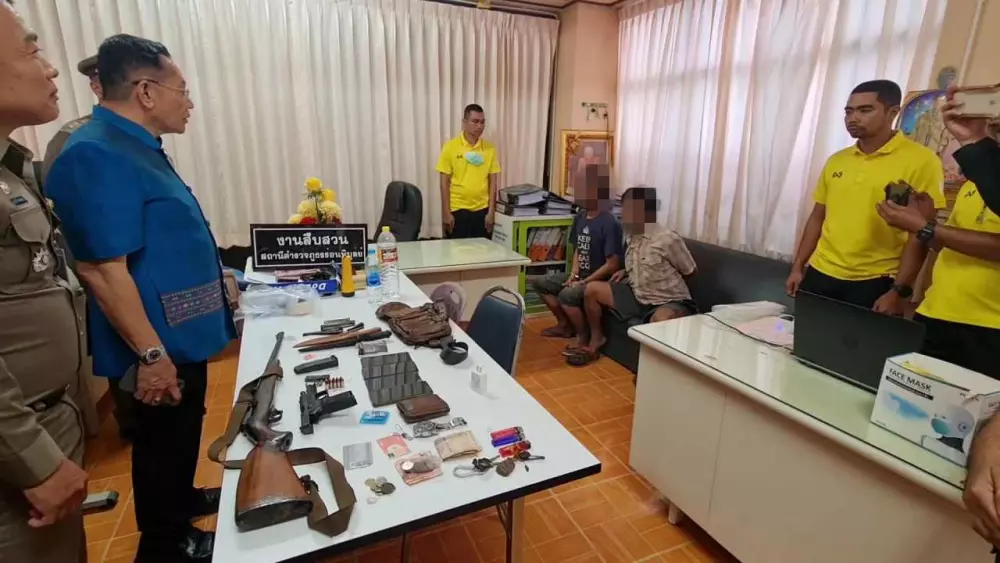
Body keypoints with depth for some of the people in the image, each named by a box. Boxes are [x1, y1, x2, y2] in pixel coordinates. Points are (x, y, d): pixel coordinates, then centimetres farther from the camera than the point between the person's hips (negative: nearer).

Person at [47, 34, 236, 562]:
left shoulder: (138, 148, 9)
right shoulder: (97, 155, -22)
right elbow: (102, 268, -26)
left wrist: (208, 277, 25)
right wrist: (151, 353, -24)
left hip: (182, 332, 9)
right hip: (161, 342, -9)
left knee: (183, 432, 25)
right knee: (163, 441, 10)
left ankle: (183, 499, 46)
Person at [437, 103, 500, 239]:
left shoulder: (490, 148, 3)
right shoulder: (450, 146, -4)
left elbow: (492, 181, 5)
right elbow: (444, 182, -3)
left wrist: (491, 211, -1)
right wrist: (446, 212, -7)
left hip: (482, 210, 2)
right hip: (458, 209, -2)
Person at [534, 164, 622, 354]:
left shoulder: (609, 224, -21)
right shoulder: (580, 217, 4)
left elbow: (612, 265, -22)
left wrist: (583, 282, -19)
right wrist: (573, 274, -2)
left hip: (599, 281, -9)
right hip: (580, 275, 9)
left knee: (567, 295, -32)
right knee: (540, 283, 5)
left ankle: (584, 336, -8)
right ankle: (565, 325, 16)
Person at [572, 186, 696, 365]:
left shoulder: (668, 239, -20)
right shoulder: (631, 236, 3)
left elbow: (690, 272, -6)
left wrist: (666, 281, 2)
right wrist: (626, 271, 6)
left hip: (669, 301, -7)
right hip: (637, 296, 7)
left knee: (660, 320, -42)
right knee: (592, 289, -2)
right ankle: (597, 339, 15)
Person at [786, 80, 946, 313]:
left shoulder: (921, 161, -6)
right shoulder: (836, 160, 8)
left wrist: (899, 291, -12)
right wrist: (797, 267, 8)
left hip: (874, 283, -4)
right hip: (820, 274, 4)